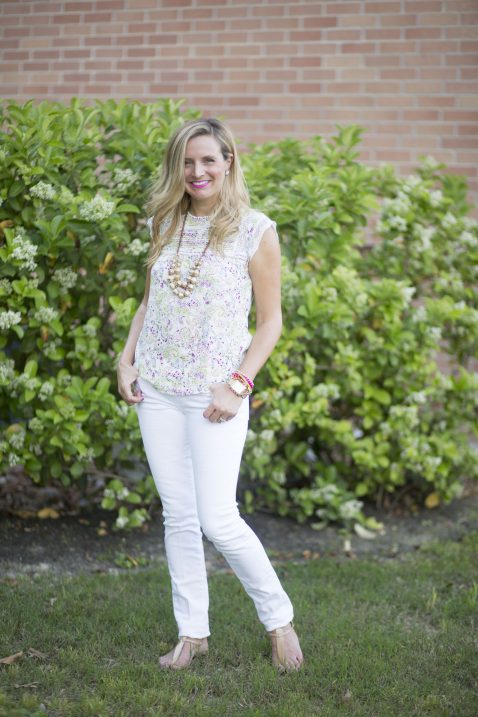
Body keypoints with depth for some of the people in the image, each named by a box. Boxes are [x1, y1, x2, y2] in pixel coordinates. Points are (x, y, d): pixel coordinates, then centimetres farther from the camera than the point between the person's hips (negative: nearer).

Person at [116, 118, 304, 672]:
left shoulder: (255, 230, -5)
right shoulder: (165, 225, 9)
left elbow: (270, 320, -3)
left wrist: (238, 384, -12)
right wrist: (126, 362, 6)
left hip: (215, 395, -5)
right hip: (157, 390, 5)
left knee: (218, 520, -8)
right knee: (178, 516, 8)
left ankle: (279, 619, 13)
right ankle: (192, 632, 21)